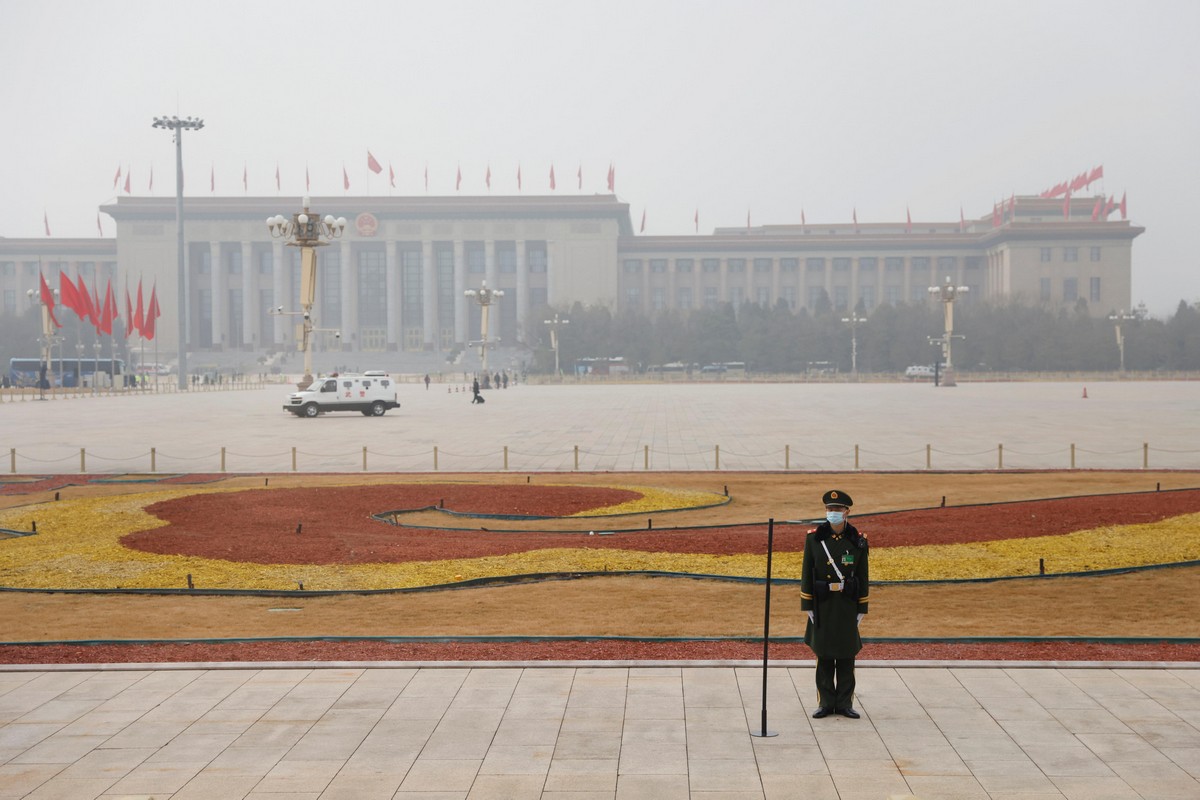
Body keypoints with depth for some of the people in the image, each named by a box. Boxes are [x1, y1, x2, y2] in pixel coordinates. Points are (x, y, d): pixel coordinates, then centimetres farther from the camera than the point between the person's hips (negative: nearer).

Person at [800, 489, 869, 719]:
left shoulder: (858, 541, -2)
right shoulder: (814, 538, -3)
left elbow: (863, 577, 3)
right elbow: (807, 573, 0)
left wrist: (862, 608, 1)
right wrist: (807, 605, -3)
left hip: (848, 604, 0)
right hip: (822, 603, 0)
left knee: (846, 655, 5)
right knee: (824, 655, 5)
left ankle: (844, 703, 15)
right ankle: (826, 703, 14)